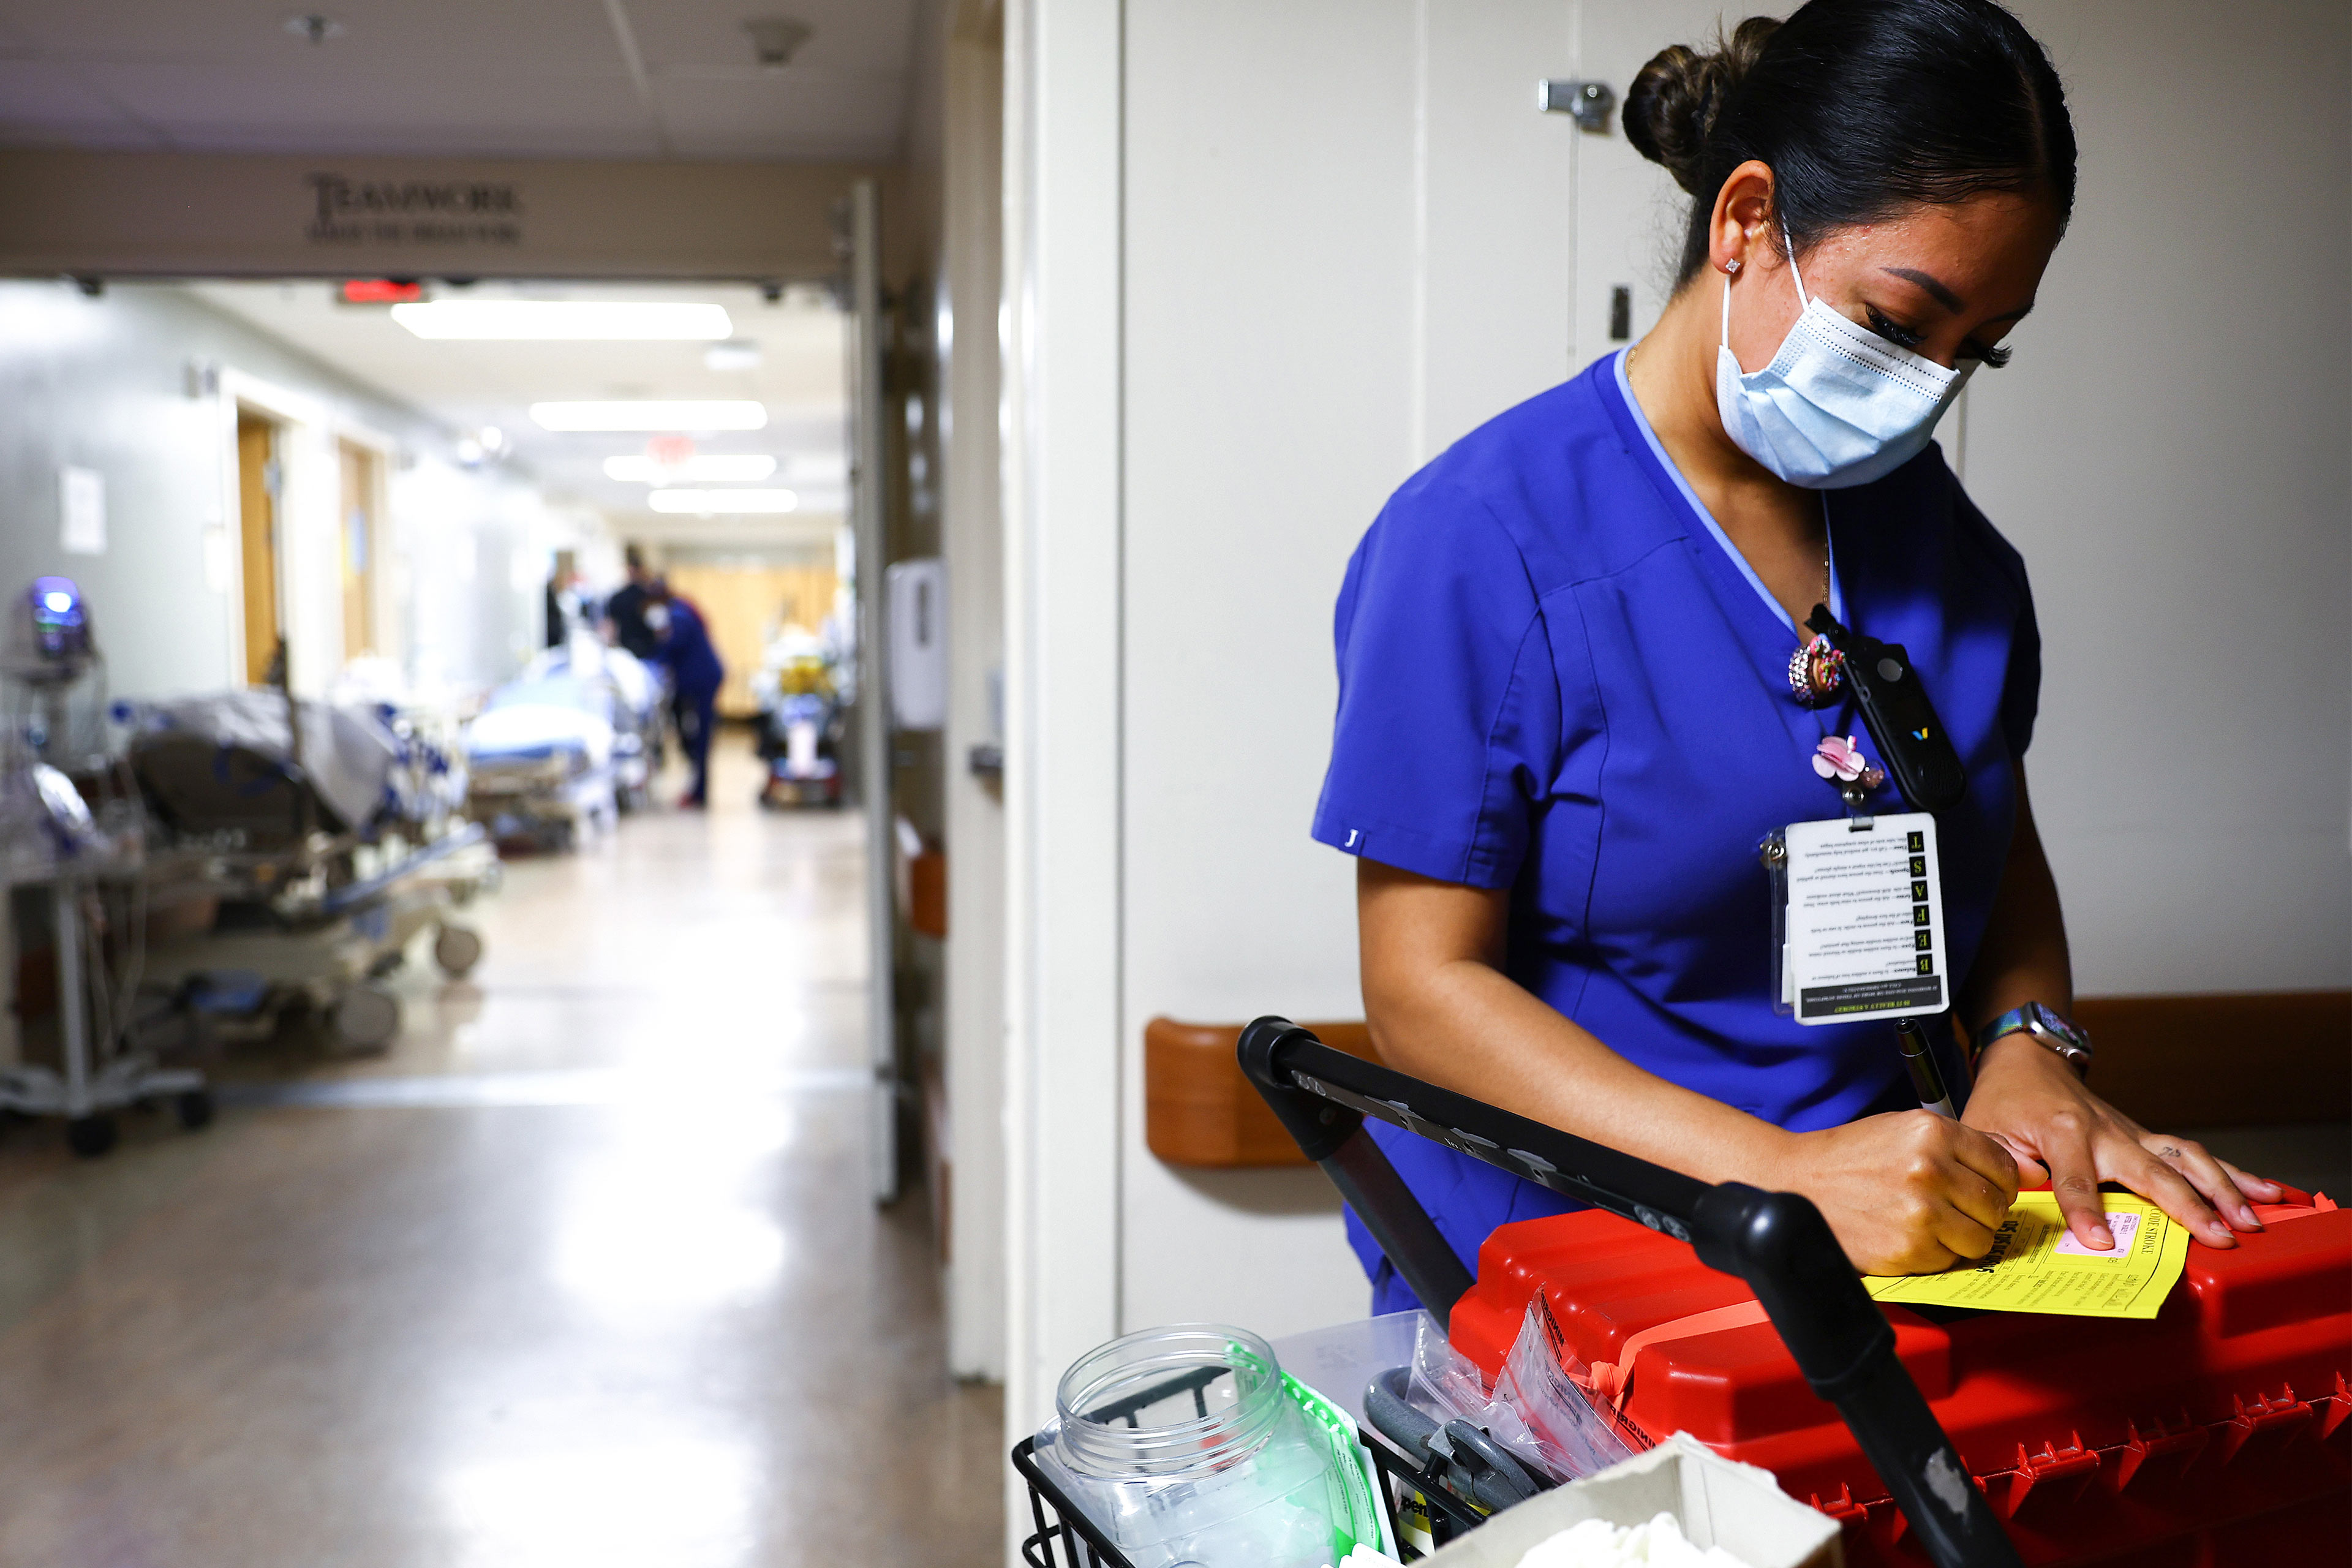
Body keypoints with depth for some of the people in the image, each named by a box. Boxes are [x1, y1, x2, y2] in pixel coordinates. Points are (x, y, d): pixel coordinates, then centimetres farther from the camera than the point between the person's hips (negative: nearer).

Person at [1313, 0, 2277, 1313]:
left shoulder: (1929, 517, 10)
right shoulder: (1482, 539, -11)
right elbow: (1425, 986, -13)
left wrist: (2029, 1048, -2)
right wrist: (1784, 1174, -23)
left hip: (1912, 1244, 5)